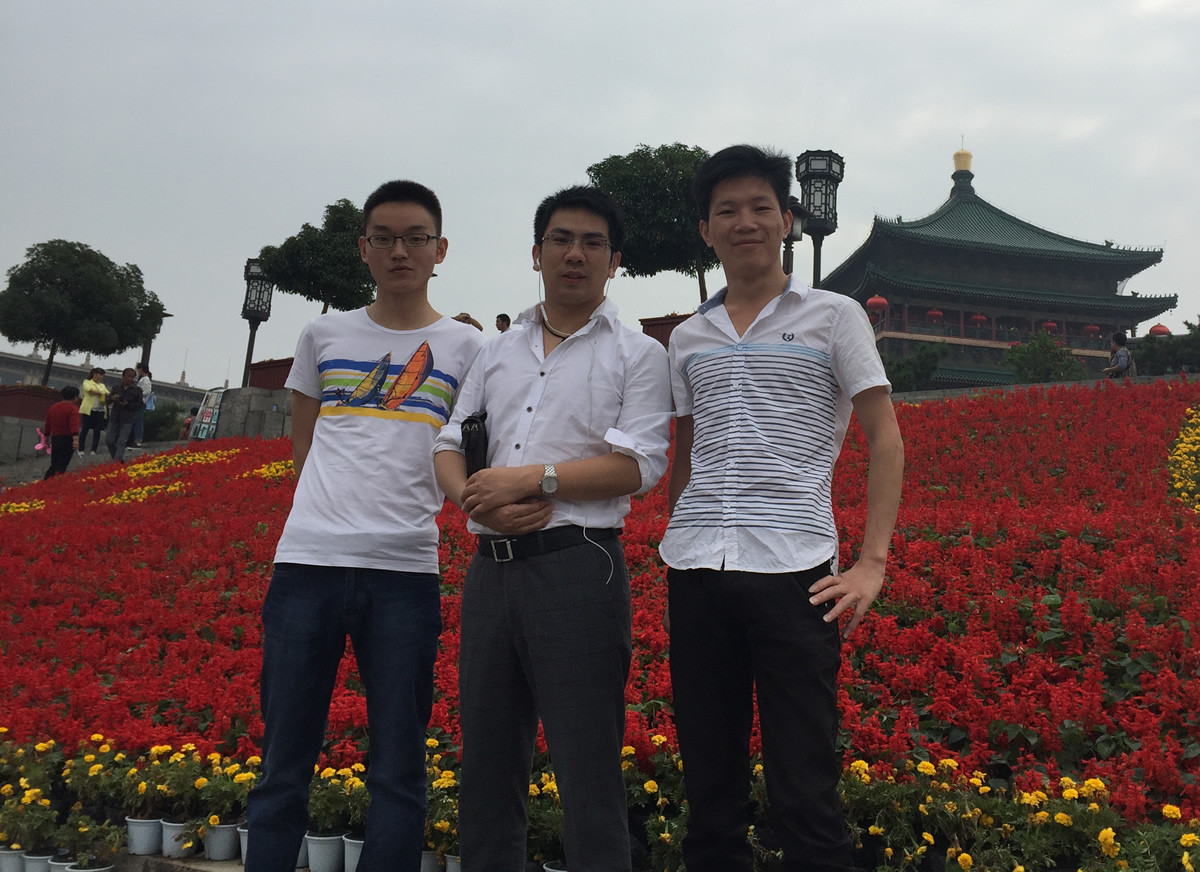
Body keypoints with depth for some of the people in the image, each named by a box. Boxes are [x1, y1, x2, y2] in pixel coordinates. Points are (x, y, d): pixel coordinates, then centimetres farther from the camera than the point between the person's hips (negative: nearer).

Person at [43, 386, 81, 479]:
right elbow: (74, 425, -22)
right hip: (67, 439, -6)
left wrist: (46, 439, 26)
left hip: (54, 439, 6)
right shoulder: (73, 408, -8)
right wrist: (76, 440, -30)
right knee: (61, 467, -4)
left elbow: (47, 425, 17)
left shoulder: (53, 407, 13)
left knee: (53, 464, 17)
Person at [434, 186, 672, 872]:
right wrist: (478, 500, -8)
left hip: (577, 567, -5)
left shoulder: (638, 354, 5)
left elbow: (640, 465, -7)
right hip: (490, 569, 5)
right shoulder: (498, 353, 20)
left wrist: (530, 479, -13)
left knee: (588, 771, -2)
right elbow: (449, 446, 14)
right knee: (486, 764, 12)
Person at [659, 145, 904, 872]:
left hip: (791, 569, -4)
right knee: (710, 784, 10)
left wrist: (873, 561, -10)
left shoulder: (834, 317, 5)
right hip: (696, 568, 4)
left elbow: (886, 439, 1)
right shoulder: (688, 339, 16)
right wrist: (674, 552, 10)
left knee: (804, 790, -3)